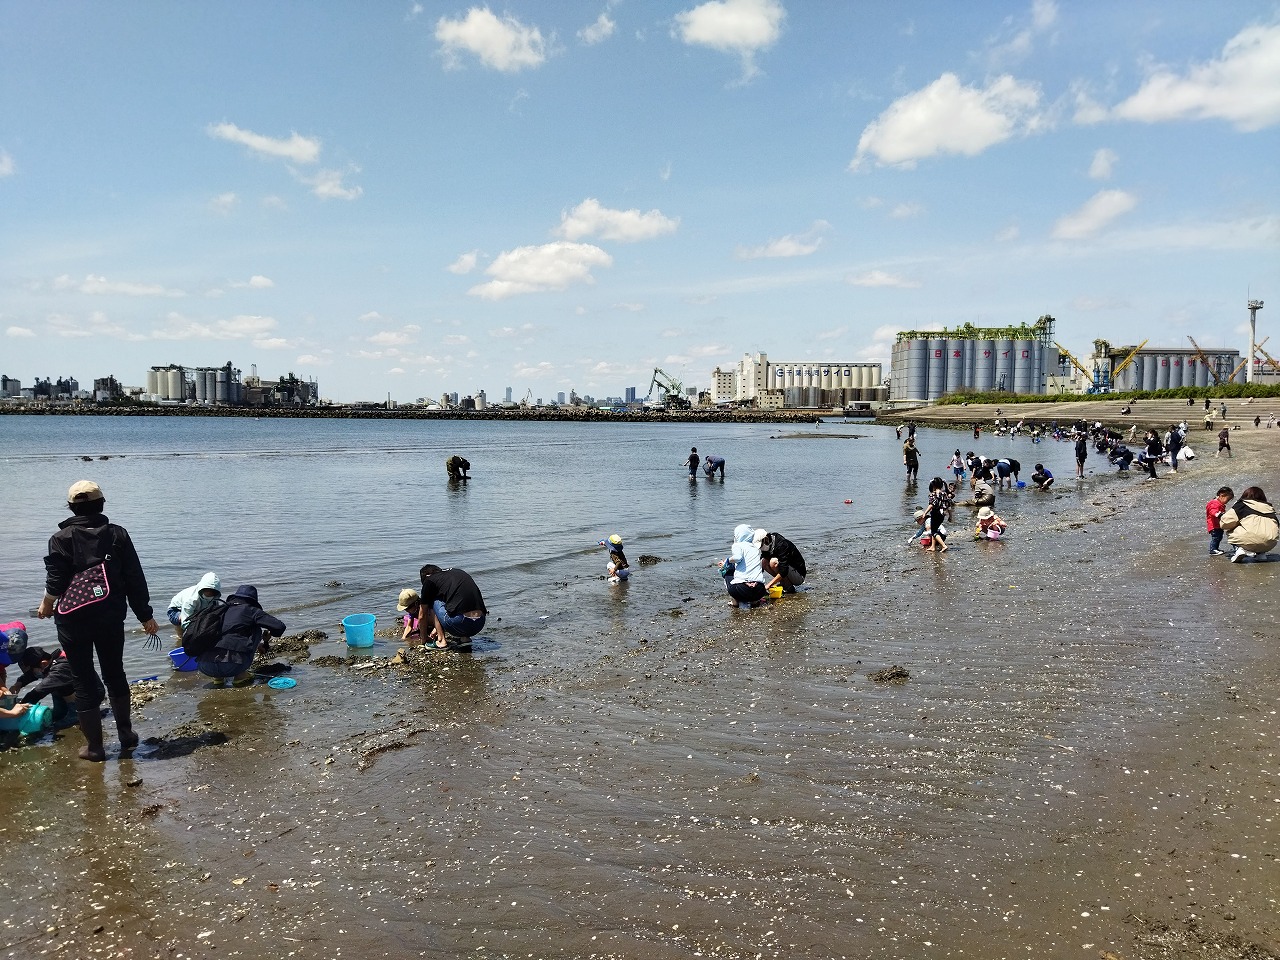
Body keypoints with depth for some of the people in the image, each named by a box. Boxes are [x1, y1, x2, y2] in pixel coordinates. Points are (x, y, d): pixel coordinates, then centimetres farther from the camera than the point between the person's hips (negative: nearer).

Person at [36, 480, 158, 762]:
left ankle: (94, 747, 12)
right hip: (111, 619, 2)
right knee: (115, 674, 19)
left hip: (74, 621, -2)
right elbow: (135, 580, -3)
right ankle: (126, 735, 25)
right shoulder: (118, 534, -3)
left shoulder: (61, 539, -9)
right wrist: (145, 616, 5)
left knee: (84, 680, 7)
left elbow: (56, 582, -7)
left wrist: (46, 606, 15)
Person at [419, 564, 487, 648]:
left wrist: (423, 638, 37)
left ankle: (441, 641, 12)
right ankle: (465, 638, 15)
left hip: (459, 624, -6)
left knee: (432, 601, 18)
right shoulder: (458, 572, 27)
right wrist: (437, 628, 51)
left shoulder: (429, 581, 10)